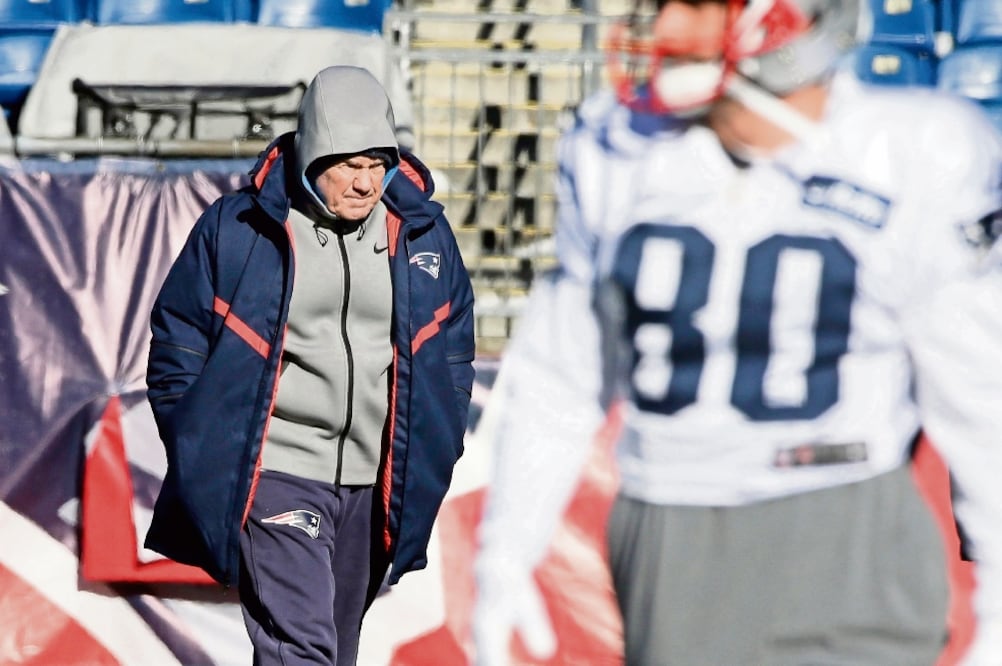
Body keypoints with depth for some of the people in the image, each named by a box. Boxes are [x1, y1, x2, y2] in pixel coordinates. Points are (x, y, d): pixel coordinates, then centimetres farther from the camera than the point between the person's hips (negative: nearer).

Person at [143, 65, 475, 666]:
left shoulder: (423, 233, 6)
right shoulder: (236, 228, -5)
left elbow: (453, 346, 17)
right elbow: (178, 341, 1)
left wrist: (436, 451, 11)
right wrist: (200, 458, -3)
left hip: (377, 485, 5)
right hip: (275, 475, -5)